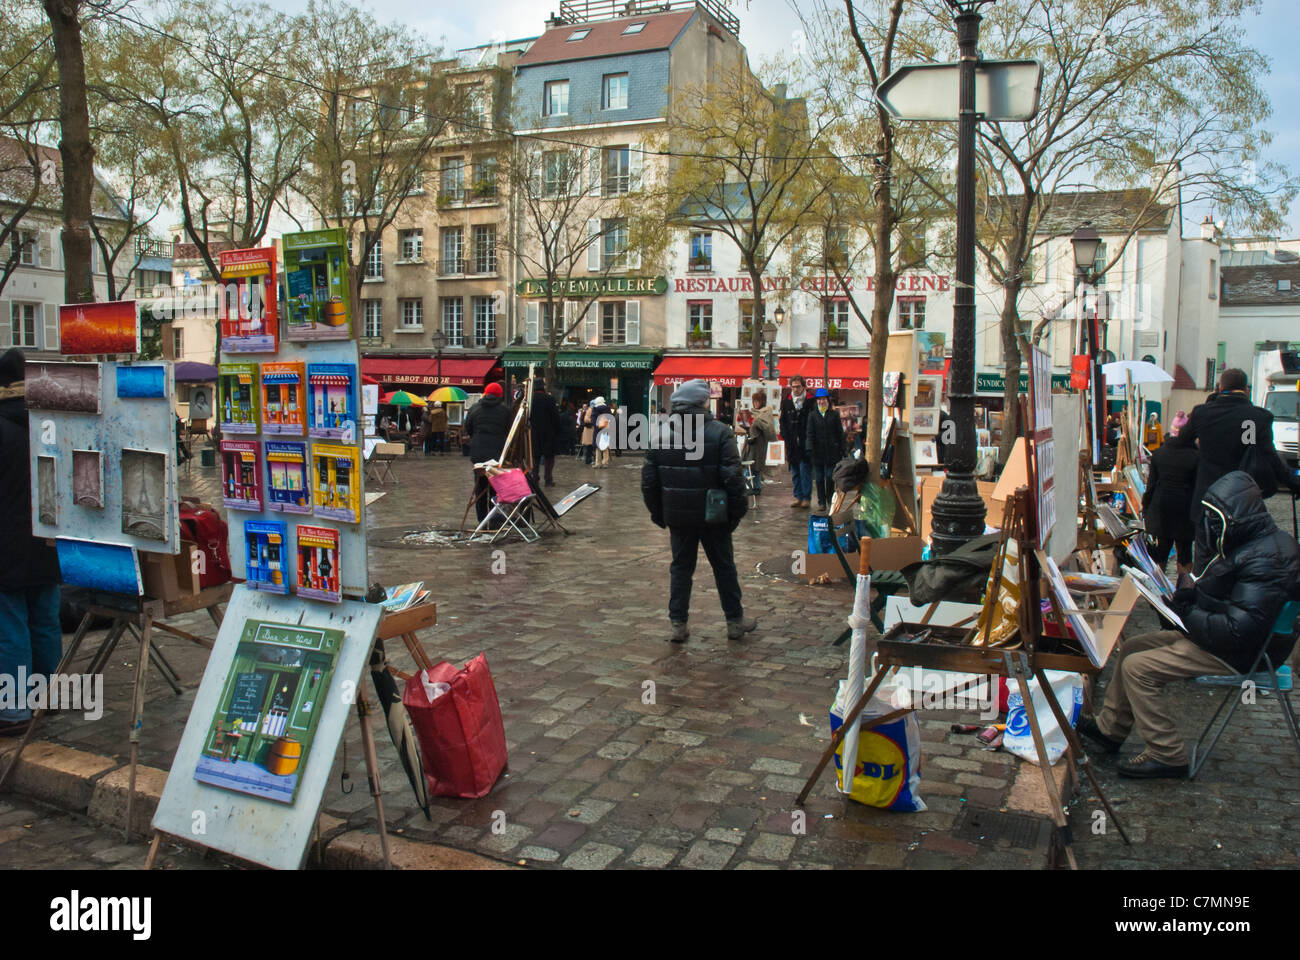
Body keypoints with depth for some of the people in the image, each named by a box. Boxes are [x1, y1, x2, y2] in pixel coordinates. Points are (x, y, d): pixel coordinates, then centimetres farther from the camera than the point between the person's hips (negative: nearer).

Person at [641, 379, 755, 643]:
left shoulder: (662, 433, 1)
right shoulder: (720, 433, -11)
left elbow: (649, 478, 4)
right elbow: (733, 478, -13)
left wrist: (657, 512, 13)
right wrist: (736, 512, -3)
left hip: (677, 515, 3)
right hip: (712, 514, -3)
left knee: (681, 568, 12)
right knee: (724, 567, 11)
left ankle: (678, 624, 14)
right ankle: (735, 621, 20)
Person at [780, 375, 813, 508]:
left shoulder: (811, 401, -4)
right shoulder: (786, 401, 9)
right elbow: (783, 421, 13)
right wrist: (786, 437, 3)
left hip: (805, 442, -4)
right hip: (792, 443, 4)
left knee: (805, 470, -5)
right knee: (795, 471, 9)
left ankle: (806, 497, 1)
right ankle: (798, 496, 16)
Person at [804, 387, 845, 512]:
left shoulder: (834, 414, 6)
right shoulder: (812, 415, 6)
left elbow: (840, 433, 7)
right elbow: (810, 433, 1)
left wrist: (841, 451, 3)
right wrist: (809, 449, -11)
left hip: (832, 451, -1)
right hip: (818, 452, 1)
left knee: (830, 477, -1)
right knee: (819, 478, 4)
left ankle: (830, 500, 16)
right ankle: (822, 502, 13)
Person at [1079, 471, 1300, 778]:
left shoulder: (1264, 560, -27)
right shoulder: (1257, 544, 6)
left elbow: (1239, 630, -32)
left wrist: (1189, 614, -18)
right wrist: (1192, 595, 2)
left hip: (1237, 655, -11)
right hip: (1218, 637, 11)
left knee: (1136, 668, -15)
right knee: (1132, 648, 12)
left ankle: (1167, 756, -4)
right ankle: (1109, 729, 21)